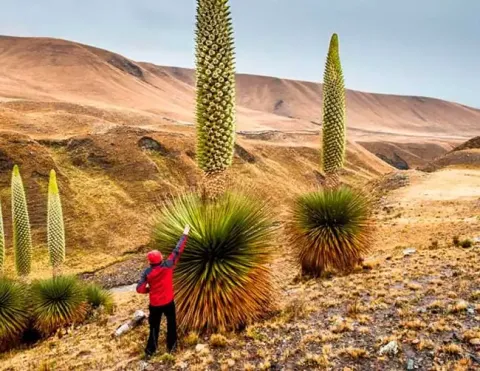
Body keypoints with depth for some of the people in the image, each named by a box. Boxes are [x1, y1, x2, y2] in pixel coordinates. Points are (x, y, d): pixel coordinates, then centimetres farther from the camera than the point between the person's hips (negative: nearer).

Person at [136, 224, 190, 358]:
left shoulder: (147, 272, -15)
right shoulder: (168, 266, -18)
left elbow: (140, 289, -16)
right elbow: (178, 250, -13)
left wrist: (149, 289, 5)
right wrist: (185, 234, -6)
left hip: (154, 304, 1)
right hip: (168, 302, -1)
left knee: (154, 326, 17)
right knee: (171, 323, 21)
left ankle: (150, 350, 26)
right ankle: (171, 346, 33)